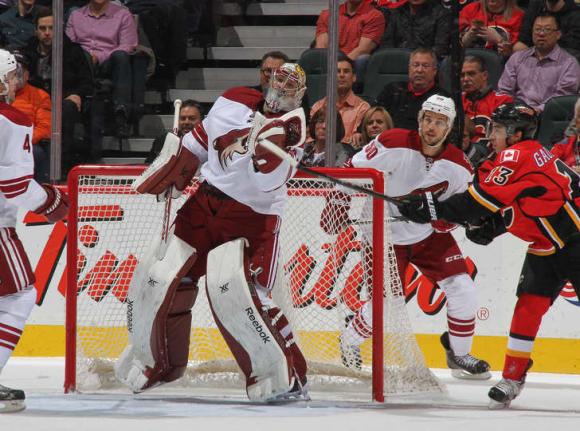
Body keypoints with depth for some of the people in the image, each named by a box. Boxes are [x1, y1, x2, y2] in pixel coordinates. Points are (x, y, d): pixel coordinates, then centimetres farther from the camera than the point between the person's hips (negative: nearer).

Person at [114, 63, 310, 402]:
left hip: (253, 218, -6)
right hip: (206, 202, 6)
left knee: (231, 290, -25)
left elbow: (265, 180, -23)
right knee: (159, 277, 3)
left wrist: (267, 143, -37)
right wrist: (164, 176, 18)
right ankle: (156, 362, 27)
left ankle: (284, 375, -18)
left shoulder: (292, 128, -9)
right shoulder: (234, 103, 5)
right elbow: (198, 142, 20)